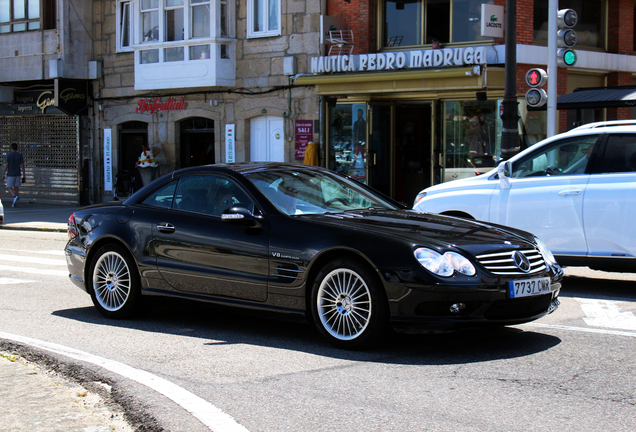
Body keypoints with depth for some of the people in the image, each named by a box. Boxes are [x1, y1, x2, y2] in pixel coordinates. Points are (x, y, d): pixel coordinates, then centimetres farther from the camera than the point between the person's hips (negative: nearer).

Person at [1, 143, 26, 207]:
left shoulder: (8, 155, -7)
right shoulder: (20, 155, 2)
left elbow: (6, 165, -12)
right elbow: (22, 166, 0)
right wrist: (24, 176, 2)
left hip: (10, 174, -4)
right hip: (17, 174, 4)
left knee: (9, 187, 3)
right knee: (16, 187, 9)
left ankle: (15, 196, -25)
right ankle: (14, 202, 5)